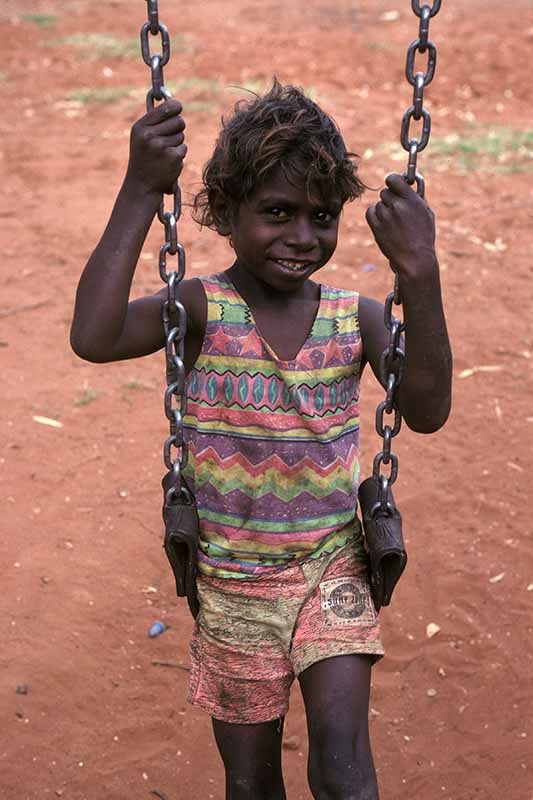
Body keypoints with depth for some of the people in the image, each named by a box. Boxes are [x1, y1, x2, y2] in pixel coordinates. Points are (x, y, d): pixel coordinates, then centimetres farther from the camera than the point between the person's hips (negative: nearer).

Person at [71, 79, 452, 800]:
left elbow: (426, 411, -23)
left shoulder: (356, 316, -7)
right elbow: (93, 337, -31)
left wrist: (420, 275, -34)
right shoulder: (202, 308, -13)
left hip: (333, 573, 1)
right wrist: (140, 193, -33)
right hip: (232, 584, 0)